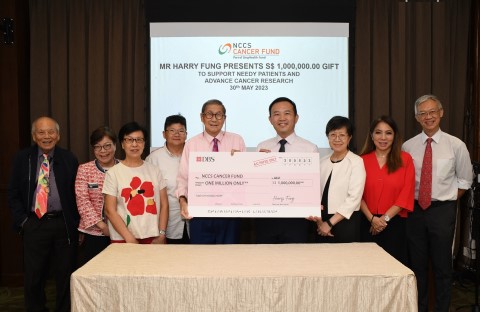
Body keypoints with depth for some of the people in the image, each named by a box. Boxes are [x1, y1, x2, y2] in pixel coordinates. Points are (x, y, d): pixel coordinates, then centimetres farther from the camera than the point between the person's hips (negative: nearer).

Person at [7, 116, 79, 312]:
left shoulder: (69, 160, 3)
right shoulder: (22, 159, 5)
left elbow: (77, 193, 5)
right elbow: (13, 193, 7)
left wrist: (76, 223, -2)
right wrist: (22, 220, -2)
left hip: (64, 224, 0)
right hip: (34, 225, 1)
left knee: (66, 277, 7)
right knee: (33, 278, 7)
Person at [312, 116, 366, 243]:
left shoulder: (356, 162, -7)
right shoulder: (322, 162, 7)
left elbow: (354, 198, -12)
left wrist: (330, 223, -12)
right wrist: (319, 220, -8)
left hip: (346, 222, -4)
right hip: (322, 224, 4)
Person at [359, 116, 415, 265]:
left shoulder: (405, 159, 3)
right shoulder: (363, 160, 5)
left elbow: (406, 194, -3)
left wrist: (385, 218, -9)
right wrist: (372, 218, -11)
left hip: (395, 224, -1)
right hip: (368, 224, 1)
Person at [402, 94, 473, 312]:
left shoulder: (456, 145, -3)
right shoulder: (408, 146, 0)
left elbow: (465, 180, 7)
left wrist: (448, 200, 1)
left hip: (443, 211, -2)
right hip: (414, 210, 2)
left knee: (442, 266, 7)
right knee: (417, 264, 13)